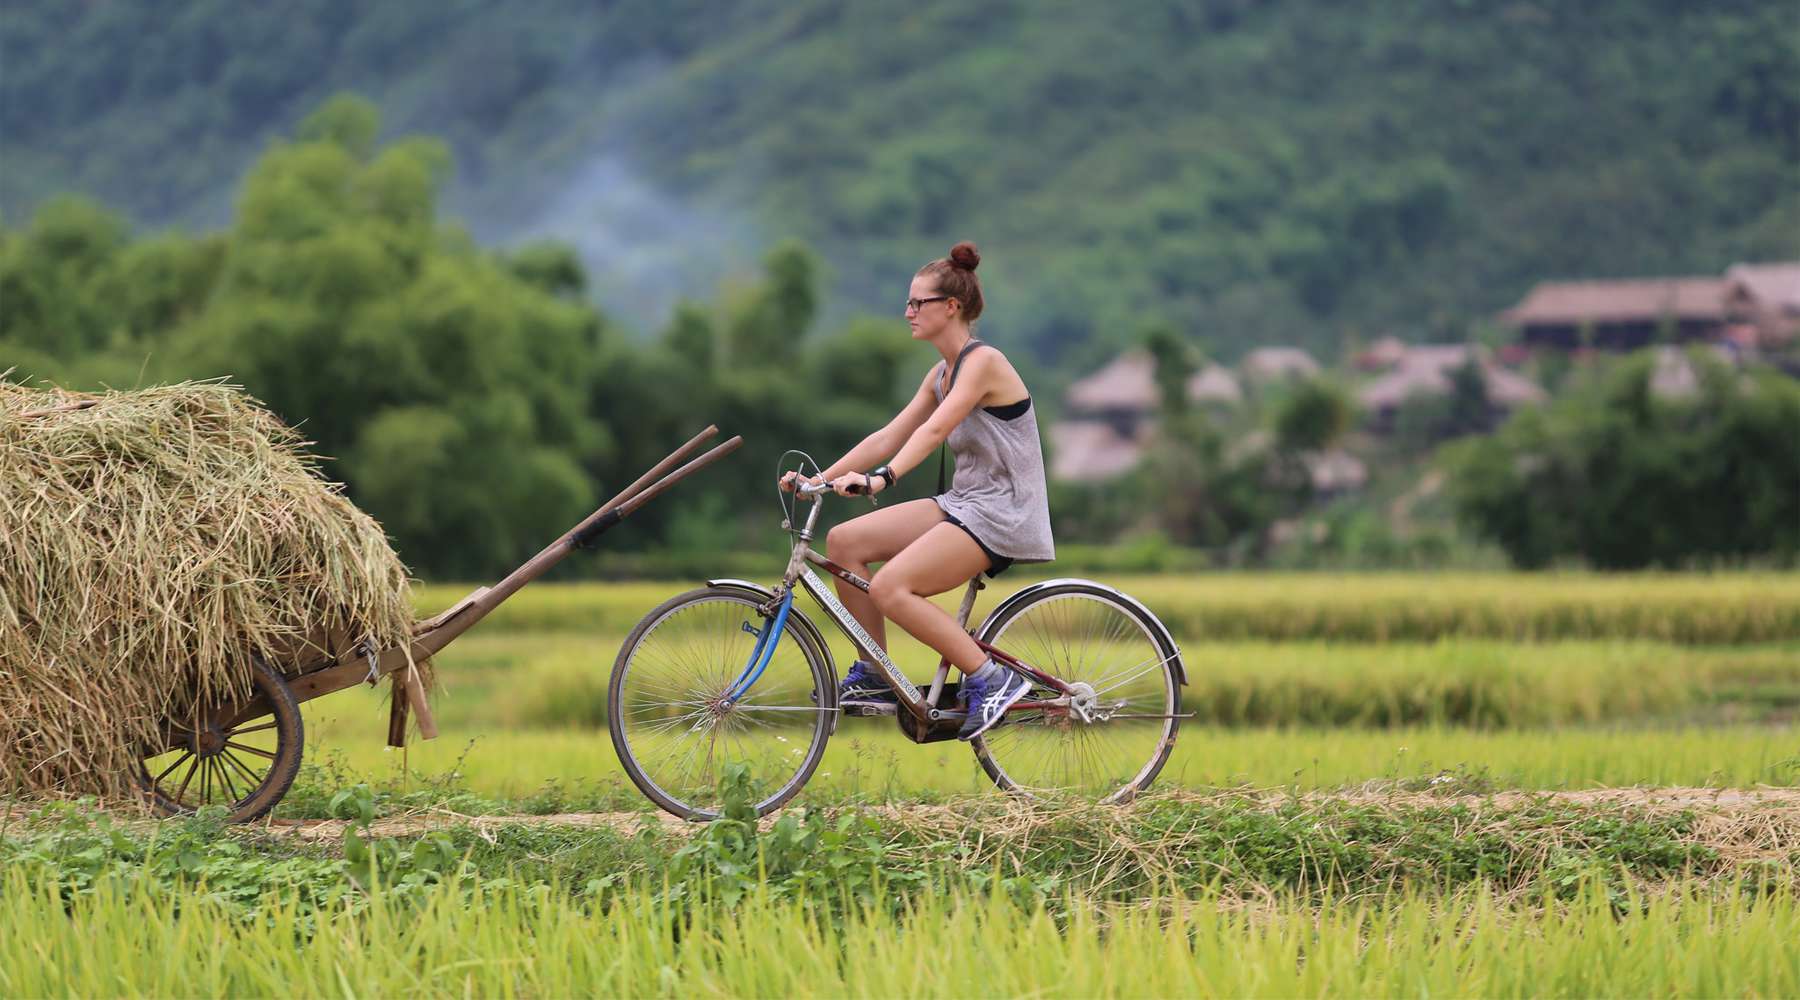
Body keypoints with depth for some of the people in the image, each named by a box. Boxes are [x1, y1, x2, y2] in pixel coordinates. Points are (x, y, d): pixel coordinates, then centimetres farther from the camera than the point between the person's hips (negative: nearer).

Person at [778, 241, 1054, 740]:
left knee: (890, 587, -24)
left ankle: (991, 679, -15)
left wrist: (881, 478, -41)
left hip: (1003, 512, -9)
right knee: (844, 541, -1)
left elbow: (934, 429, -29)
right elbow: (888, 437, 12)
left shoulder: (983, 362, -14)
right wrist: (822, 477, 2)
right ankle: (874, 676, 7)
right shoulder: (942, 374, 14)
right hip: (964, 503, 9)